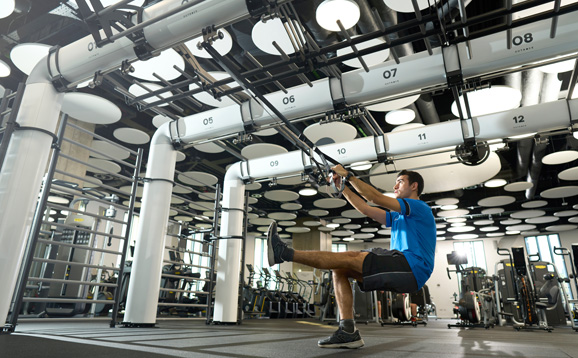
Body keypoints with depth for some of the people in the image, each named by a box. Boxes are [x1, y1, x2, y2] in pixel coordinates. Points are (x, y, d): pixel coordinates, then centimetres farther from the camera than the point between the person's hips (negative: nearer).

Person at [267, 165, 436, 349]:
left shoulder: (420, 208, -1)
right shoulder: (397, 215, 27)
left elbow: (377, 198, -11)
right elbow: (366, 209, 17)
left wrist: (349, 176, -9)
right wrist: (342, 186, 14)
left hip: (413, 268, -8)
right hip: (401, 268, 8)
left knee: (348, 258, -21)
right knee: (340, 269, -4)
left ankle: (285, 253, -23)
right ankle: (348, 332, -11)